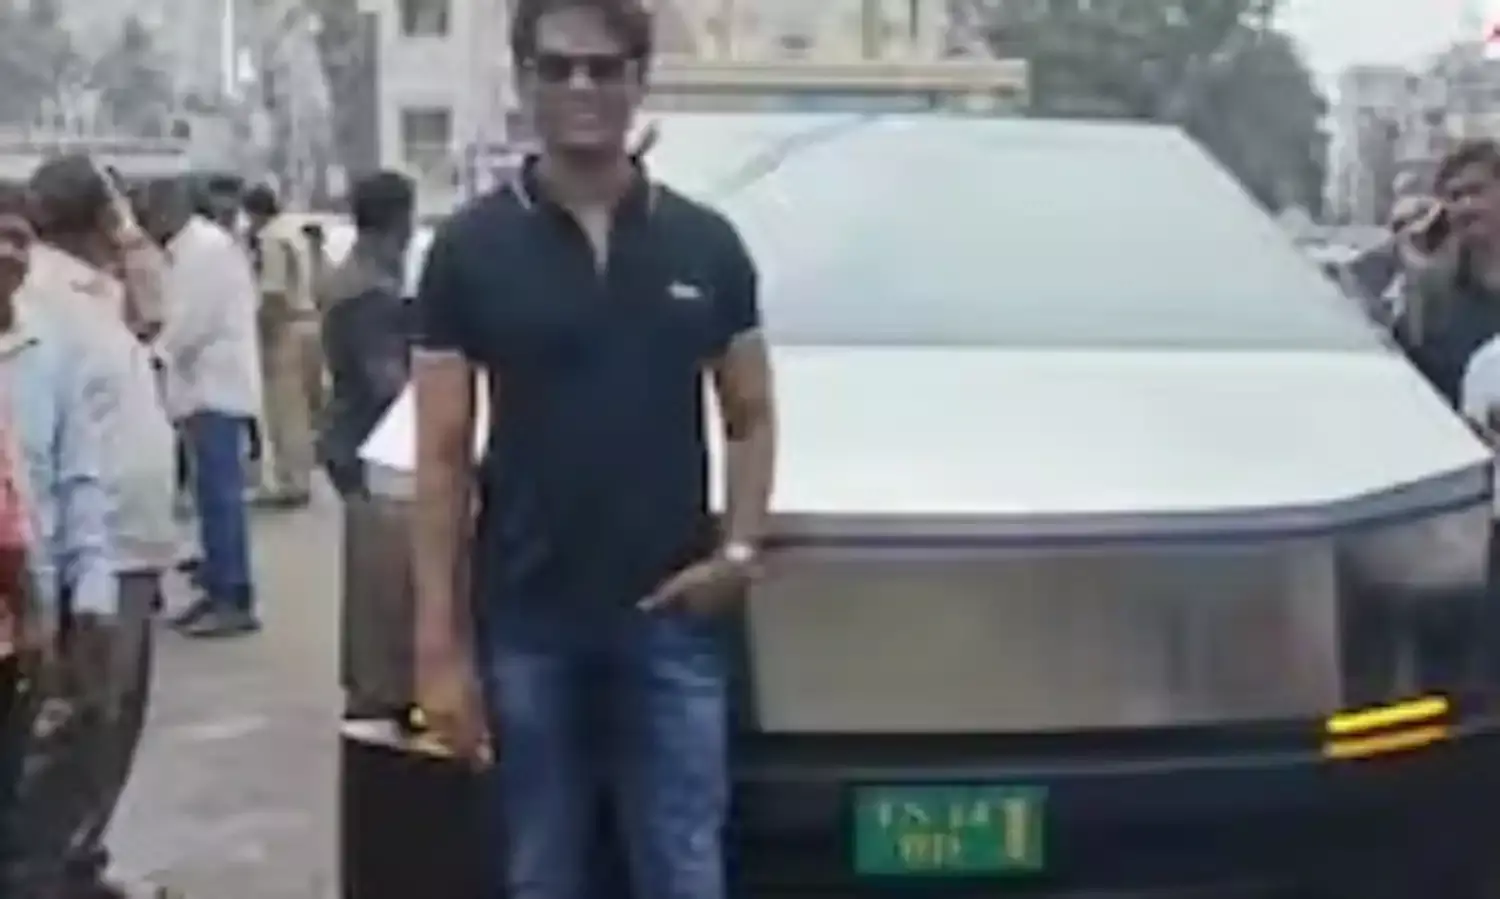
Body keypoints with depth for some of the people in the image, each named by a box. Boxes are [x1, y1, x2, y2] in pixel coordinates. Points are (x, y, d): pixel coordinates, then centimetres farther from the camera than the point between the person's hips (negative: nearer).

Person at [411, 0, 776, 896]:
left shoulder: (706, 243, 5)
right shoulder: (472, 247, 0)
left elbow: (751, 417, 13)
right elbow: (443, 454, -1)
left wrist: (741, 548, -4)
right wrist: (440, 640, -6)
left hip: (673, 623, 1)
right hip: (527, 627, -1)